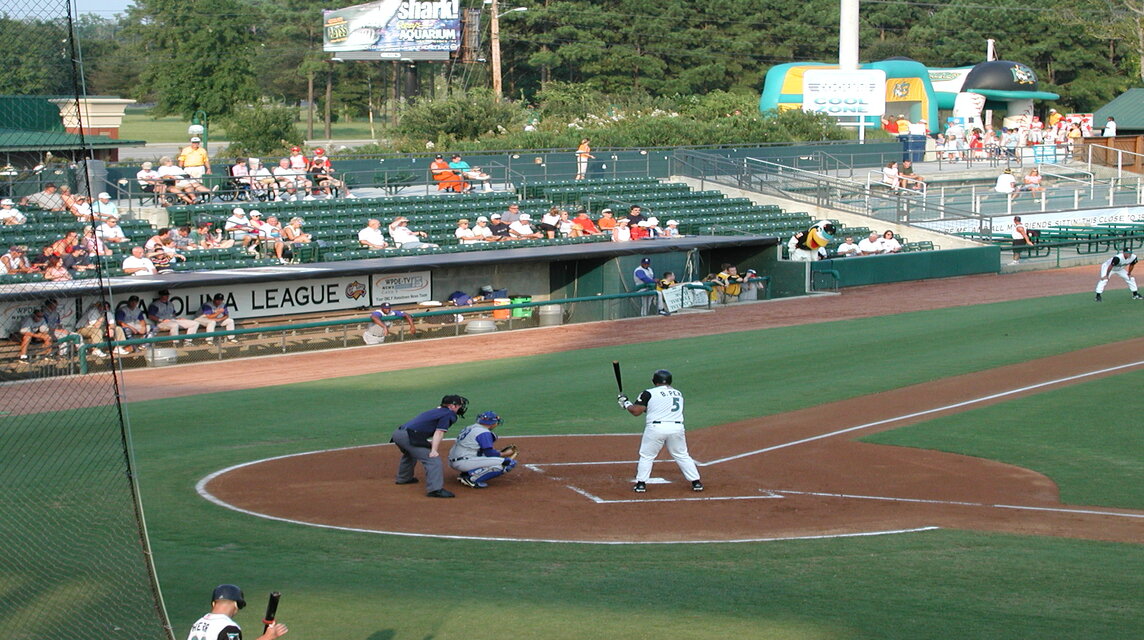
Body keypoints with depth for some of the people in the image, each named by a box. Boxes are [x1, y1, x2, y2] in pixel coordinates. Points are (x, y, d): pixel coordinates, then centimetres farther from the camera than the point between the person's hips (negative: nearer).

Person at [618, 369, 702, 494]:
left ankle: (641, 483, 6)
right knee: (682, 455, 14)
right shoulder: (678, 394, 17)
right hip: (677, 427, 4)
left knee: (646, 456, 9)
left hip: (656, 427, -4)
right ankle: (696, 482, 12)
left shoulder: (649, 393, 0)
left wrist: (625, 403, 14)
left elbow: (636, 411, -4)